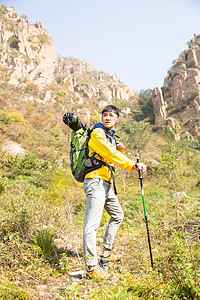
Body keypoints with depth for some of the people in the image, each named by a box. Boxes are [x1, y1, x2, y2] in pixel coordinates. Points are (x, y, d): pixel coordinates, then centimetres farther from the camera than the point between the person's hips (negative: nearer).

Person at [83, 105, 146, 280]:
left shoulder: (111, 136, 21)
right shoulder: (98, 133, -8)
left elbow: (114, 157, 25)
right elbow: (110, 155, -20)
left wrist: (120, 150, 4)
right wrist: (133, 165, -22)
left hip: (106, 183, 10)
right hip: (96, 181, -10)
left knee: (117, 215, 20)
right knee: (92, 223, -16)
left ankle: (106, 254, 27)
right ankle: (91, 266, -17)